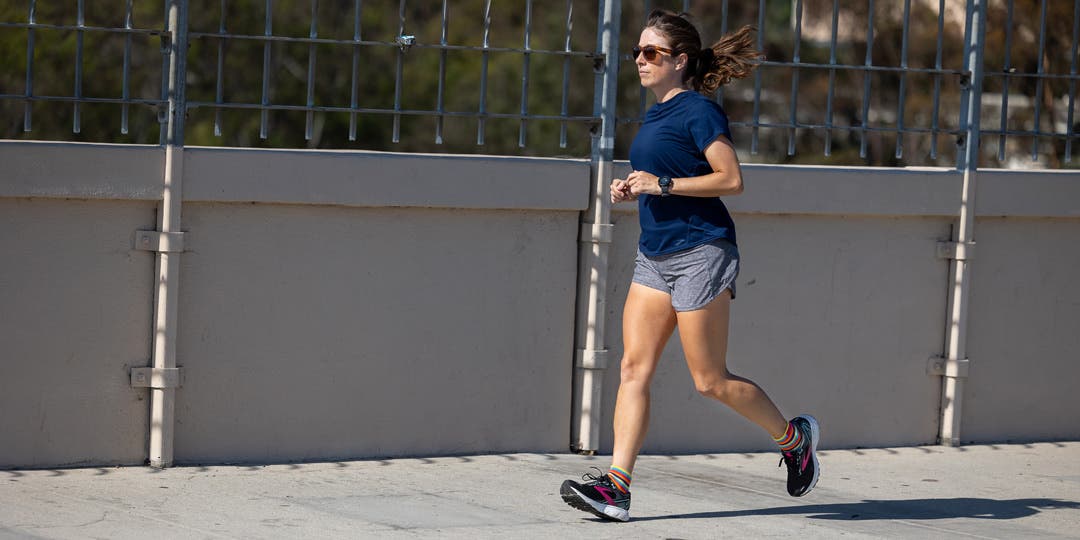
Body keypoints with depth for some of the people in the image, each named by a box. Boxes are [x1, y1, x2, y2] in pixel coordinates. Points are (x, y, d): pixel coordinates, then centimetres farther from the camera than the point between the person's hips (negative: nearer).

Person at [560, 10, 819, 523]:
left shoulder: (698, 110, -11)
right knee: (634, 367, -2)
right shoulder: (656, 114, 15)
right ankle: (616, 485, -6)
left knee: (710, 380, -2)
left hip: (699, 253, -9)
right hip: (655, 255, 9)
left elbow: (731, 179, -17)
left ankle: (795, 437, 20)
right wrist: (634, 188, 8)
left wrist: (662, 184, -20)